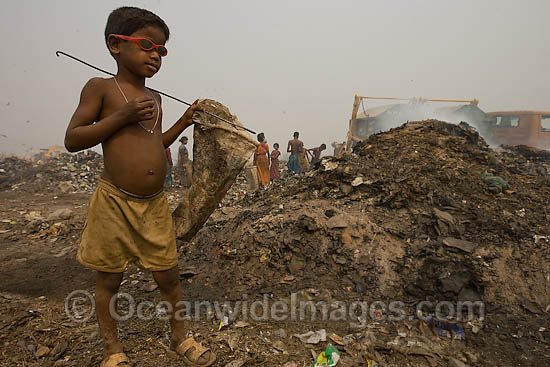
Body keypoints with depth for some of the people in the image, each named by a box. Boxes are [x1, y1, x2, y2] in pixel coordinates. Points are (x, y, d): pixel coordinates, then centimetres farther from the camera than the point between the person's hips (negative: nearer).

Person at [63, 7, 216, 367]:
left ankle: (180, 337, 32)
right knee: (109, 280, 12)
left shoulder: (154, 98, 12)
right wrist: (123, 115, -17)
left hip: (155, 204, 5)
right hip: (114, 202, -4)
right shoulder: (101, 87, -4)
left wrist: (184, 121, 10)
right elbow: (72, 140, -8)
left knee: (169, 276, 11)